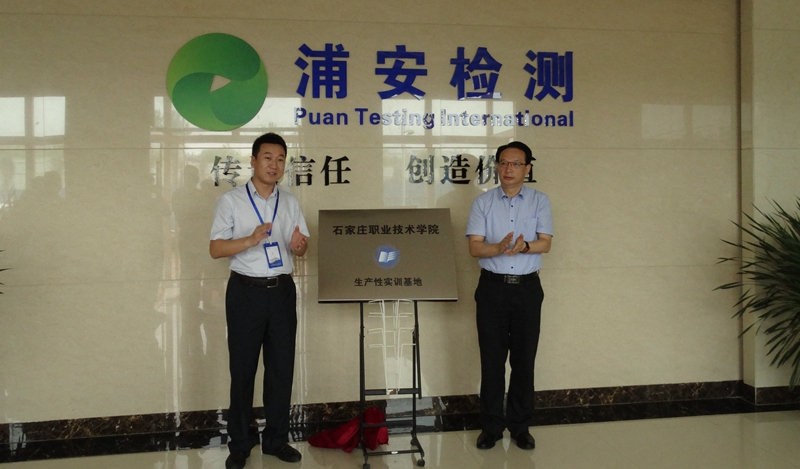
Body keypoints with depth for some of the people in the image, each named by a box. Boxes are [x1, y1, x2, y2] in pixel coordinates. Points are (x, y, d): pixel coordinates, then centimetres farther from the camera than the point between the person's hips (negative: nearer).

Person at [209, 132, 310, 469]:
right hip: (246, 291, -3)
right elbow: (216, 249, -8)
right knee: (243, 368, 5)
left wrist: (298, 244, -14)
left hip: (282, 290, 4)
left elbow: (301, 248, 10)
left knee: (281, 367, 9)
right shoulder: (231, 200, -3)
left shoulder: (290, 202, 9)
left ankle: (276, 439, 23)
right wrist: (251, 239, -24)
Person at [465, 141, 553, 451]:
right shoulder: (483, 202, 3)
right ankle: (491, 427, 18)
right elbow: (474, 247, -6)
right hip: (492, 288, 0)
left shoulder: (540, 201, 4)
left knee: (524, 361, 7)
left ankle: (520, 426, 21)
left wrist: (523, 247, -27)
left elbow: (545, 243, -6)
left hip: (527, 288, 1)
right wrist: (500, 247, -26)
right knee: (492, 361, 6)